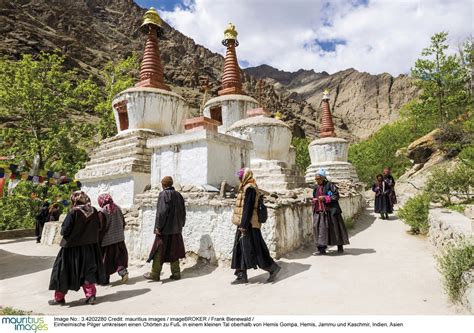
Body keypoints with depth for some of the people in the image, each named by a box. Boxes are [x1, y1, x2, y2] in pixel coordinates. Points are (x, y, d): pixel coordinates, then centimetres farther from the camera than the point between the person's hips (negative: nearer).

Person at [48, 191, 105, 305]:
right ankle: (90, 295, 13)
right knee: (87, 271, 14)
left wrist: (63, 231, 7)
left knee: (63, 271, 13)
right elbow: (97, 228, 5)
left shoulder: (73, 212, -18)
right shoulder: (94, 211, -4)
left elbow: (64, 231, -15)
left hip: (72, 247, -4)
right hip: (89, 247, 4)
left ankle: (59, 298, 24)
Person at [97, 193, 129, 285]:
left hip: (107, 240, -4)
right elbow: (123, 223, 8)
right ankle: (123, 271, 0)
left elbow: (101, 228, -15)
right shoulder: (118, 209, 2)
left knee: (105, 260, 9)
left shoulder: (102, 212, -15)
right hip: (119, 239, 5)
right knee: (119, 256, 16)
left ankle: (105, 279, 19)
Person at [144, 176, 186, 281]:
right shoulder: (178, 195, 8)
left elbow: (162, 212, -20)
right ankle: (176, 273, 17)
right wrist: (180, 225, 20)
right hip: (176, 229, 7)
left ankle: (155, 274, 15)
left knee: (159, 251, 5)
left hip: (165, 229, -6)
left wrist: (158, 227, -15)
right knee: (174, 251, 13)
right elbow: (183, 212, 12)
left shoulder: (164, 194, -12)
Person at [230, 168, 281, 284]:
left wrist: (244, 226, -22)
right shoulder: (246, 187, 15)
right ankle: (242, 276, 17)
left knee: (253, 249, -2)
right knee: (240, 249, 10)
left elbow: (248, 208, -21)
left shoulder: (249, 188, -15)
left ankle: (273, 268, 12)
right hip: (244, 224, 10)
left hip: (248, 225, -10)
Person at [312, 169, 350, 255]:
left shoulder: (329, 185, -8)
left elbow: (336, 196, -10)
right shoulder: (316, 187, 11)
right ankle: (321, 248, 5)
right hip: (319, 211, 5)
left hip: (330, 210, -5)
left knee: (334, 228, 5)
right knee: (319, 228, -2)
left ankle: (340, 246, 24)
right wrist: (314, 200, 0)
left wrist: (325, 198, -19)